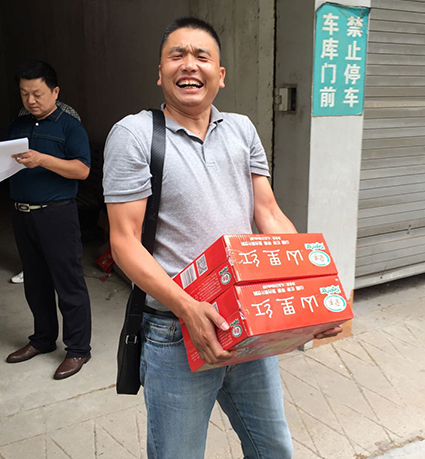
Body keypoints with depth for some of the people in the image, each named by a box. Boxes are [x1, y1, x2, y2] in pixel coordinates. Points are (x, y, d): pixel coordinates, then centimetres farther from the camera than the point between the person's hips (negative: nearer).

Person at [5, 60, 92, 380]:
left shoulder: (70, 126, -3)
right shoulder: (18, 126, 15)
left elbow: (82, 169, -13)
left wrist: (42, 159, -23)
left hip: (57, 214, -6)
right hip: (22, 215, 7)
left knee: (69, 283, -1)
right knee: (35, 282, 17)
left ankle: (78, 349, 11)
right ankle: (43, 339, 33)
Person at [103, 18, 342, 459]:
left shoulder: (242, 129, 7)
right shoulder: (133, 134, -7)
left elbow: (269, 214, 5)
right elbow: (125, 241, -12)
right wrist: (186, 306, -25)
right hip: (176, 334, -4)